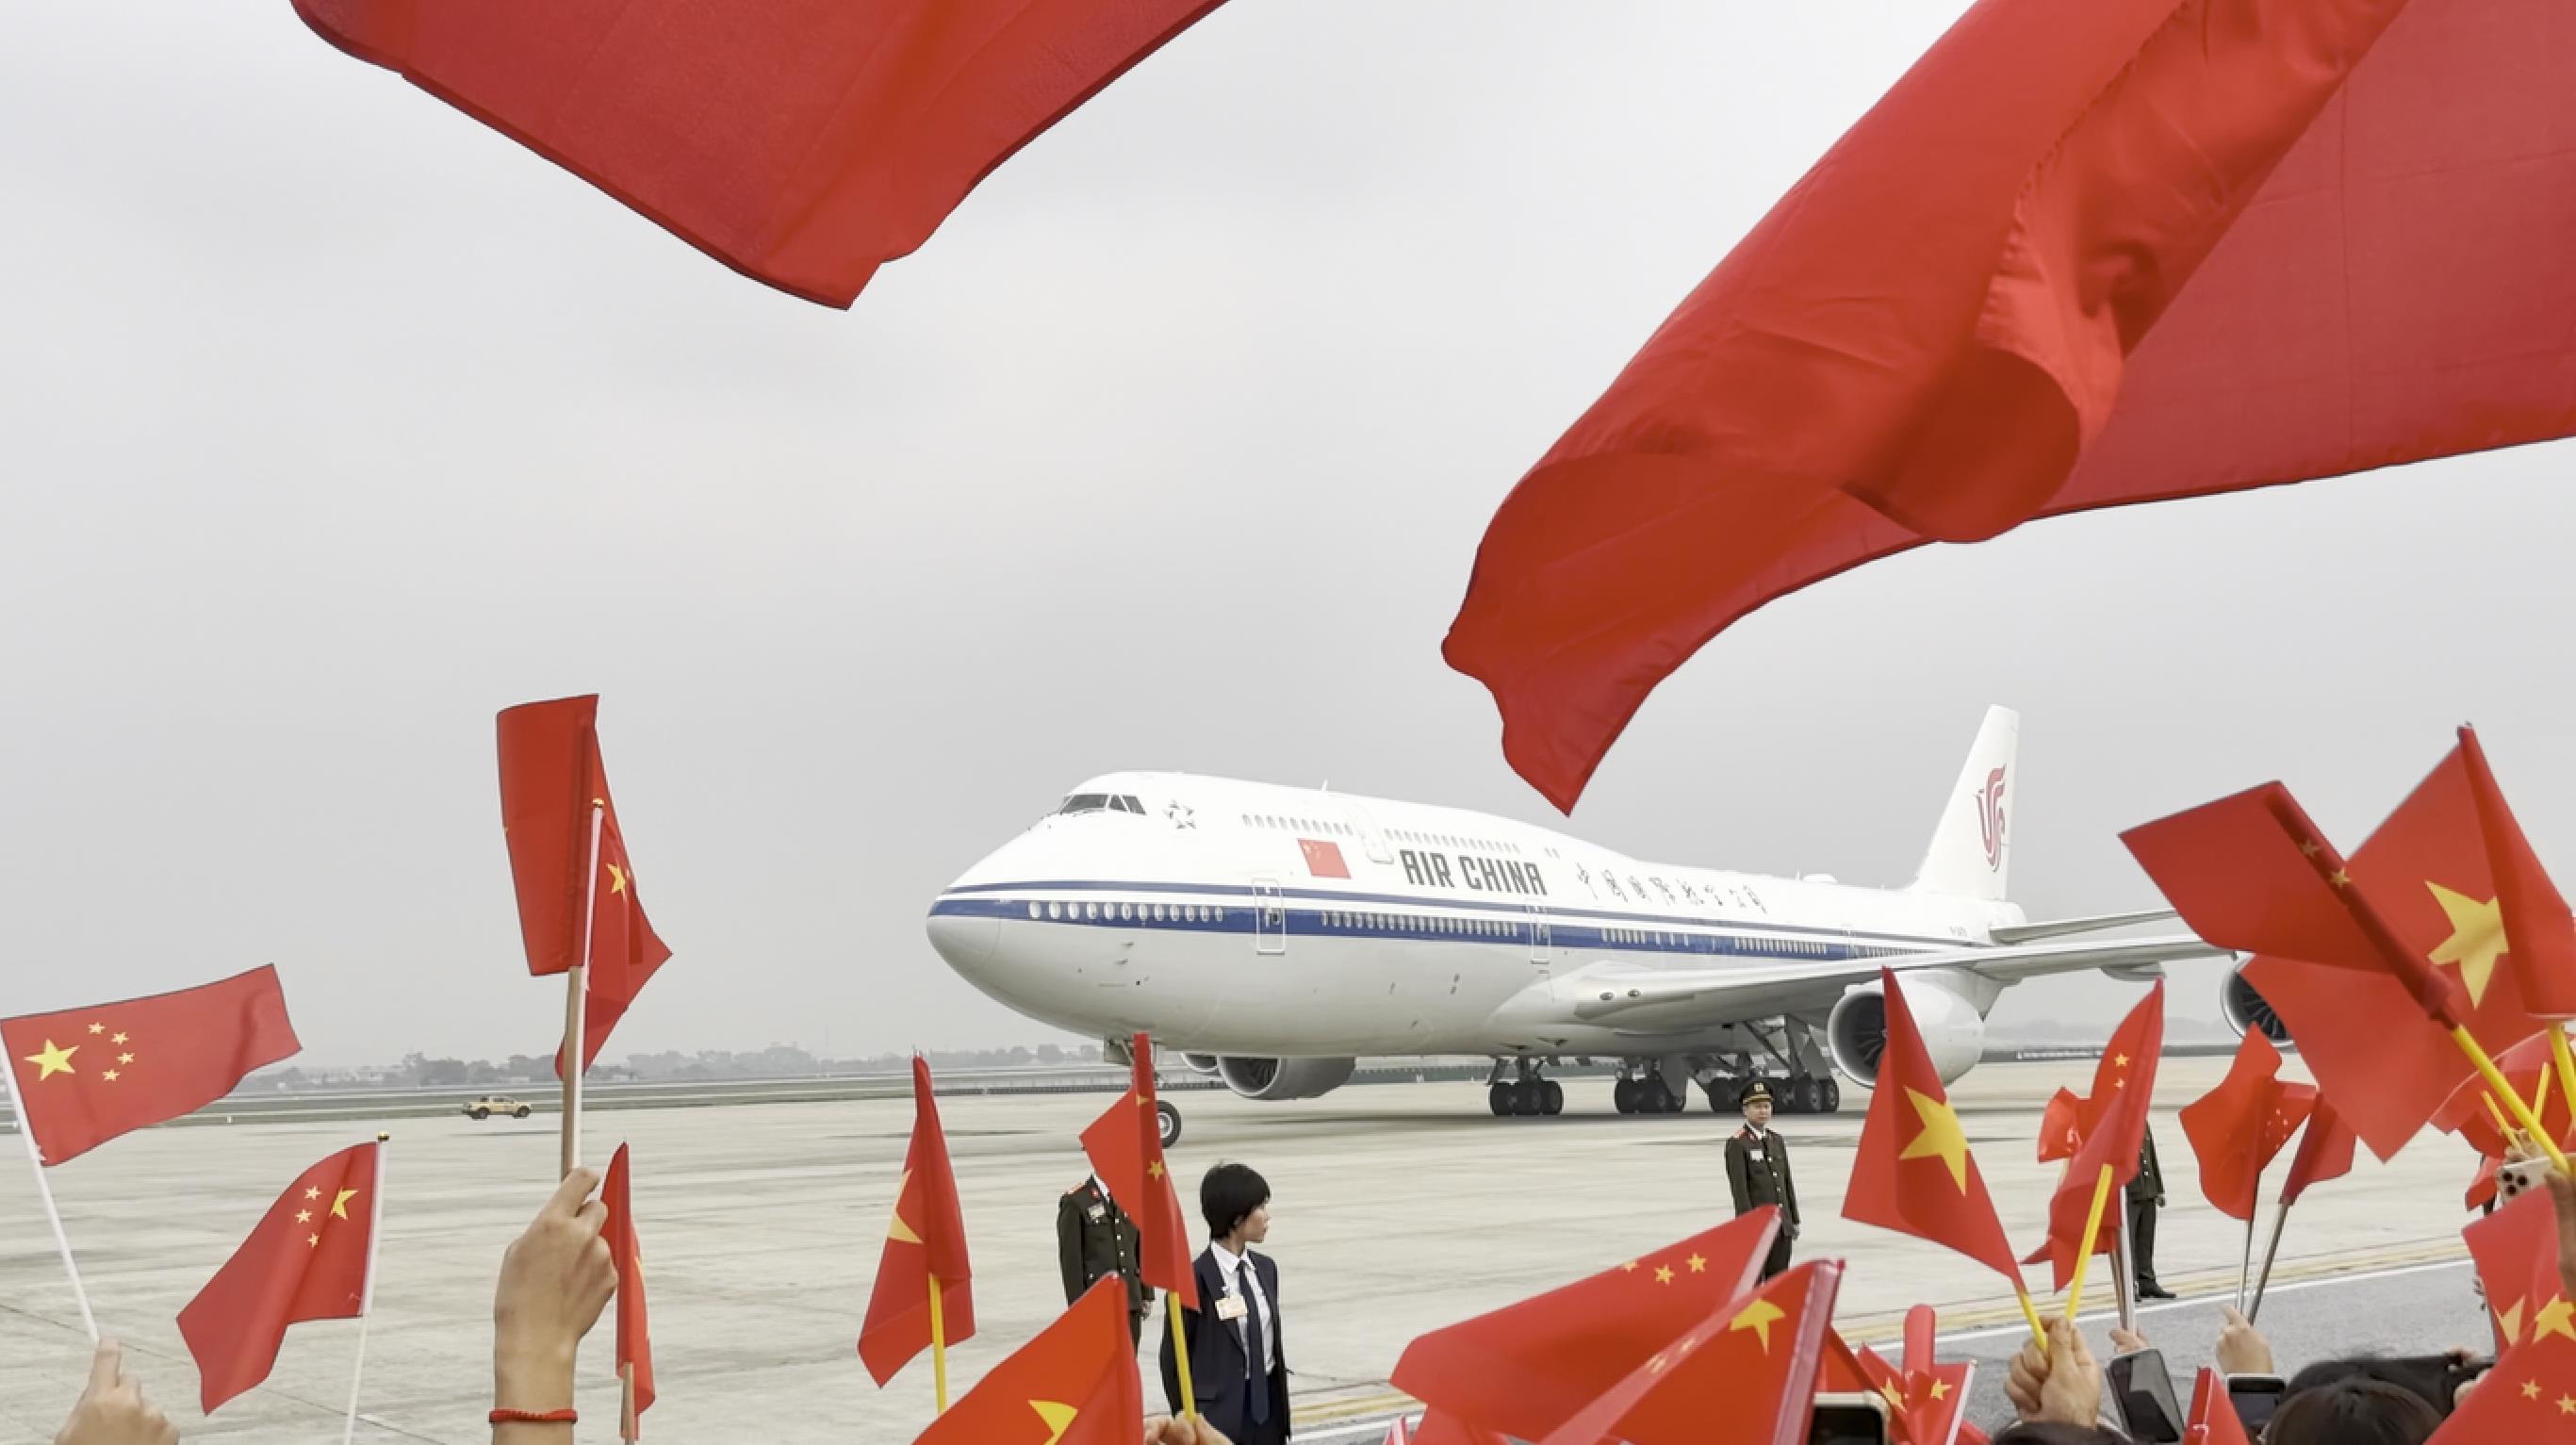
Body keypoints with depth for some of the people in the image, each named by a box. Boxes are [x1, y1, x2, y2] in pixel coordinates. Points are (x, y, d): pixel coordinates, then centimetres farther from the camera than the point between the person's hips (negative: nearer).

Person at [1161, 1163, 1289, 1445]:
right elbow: (1174, 1357, -8)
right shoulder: (1195, 1279, -14)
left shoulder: (1266, 1268, 8)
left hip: (1267, 1405, 6)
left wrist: (1280, 1406, 14)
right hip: (1220, 1410, -6)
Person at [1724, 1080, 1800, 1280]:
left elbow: (1787, 1183, 16)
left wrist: (1794, 1220, 12)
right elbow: (1739, 1188, -13)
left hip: (1782, 1226, 6)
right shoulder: (1737, 1143, -7)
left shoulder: (1778, 1141, 14)